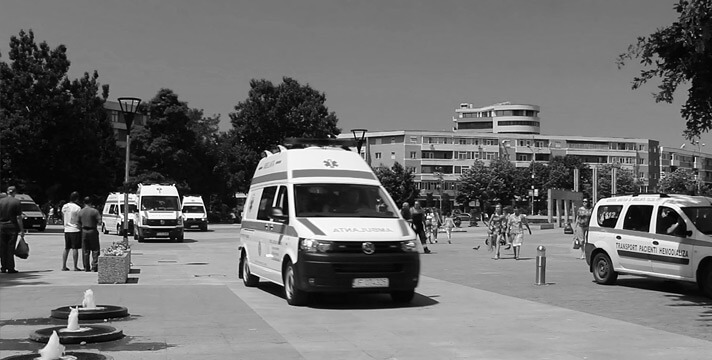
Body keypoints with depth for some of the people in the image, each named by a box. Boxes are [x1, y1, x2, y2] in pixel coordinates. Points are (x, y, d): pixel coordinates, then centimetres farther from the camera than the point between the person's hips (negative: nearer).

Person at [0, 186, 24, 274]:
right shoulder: (16, 202, -6)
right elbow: (18, 217, -9)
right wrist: (21, 230, -5)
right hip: (12, 226, -3)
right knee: (11, 248, 0)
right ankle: (10, 268, 0)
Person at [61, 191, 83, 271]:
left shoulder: (64, 207, 7)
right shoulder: (77, 208, -12)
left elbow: (63, 219, 15)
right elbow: (80, 220, -9)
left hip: (66, 230, 6)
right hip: (75, 230, -6)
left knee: (66, 249, 12)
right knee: (75, 249, -3)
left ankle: (64, 266, 13)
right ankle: (75, 267, -2)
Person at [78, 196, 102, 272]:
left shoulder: (80, 212, 2)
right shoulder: (94, 211, -10)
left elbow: (79, 223, 4)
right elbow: (100, 222, -12)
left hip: (84, 231, 4)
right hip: (92, 231, -4)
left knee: (85, 251, 9)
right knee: (95, 249, 5)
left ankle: (86, 267, 10)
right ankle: (94, 265, -3)